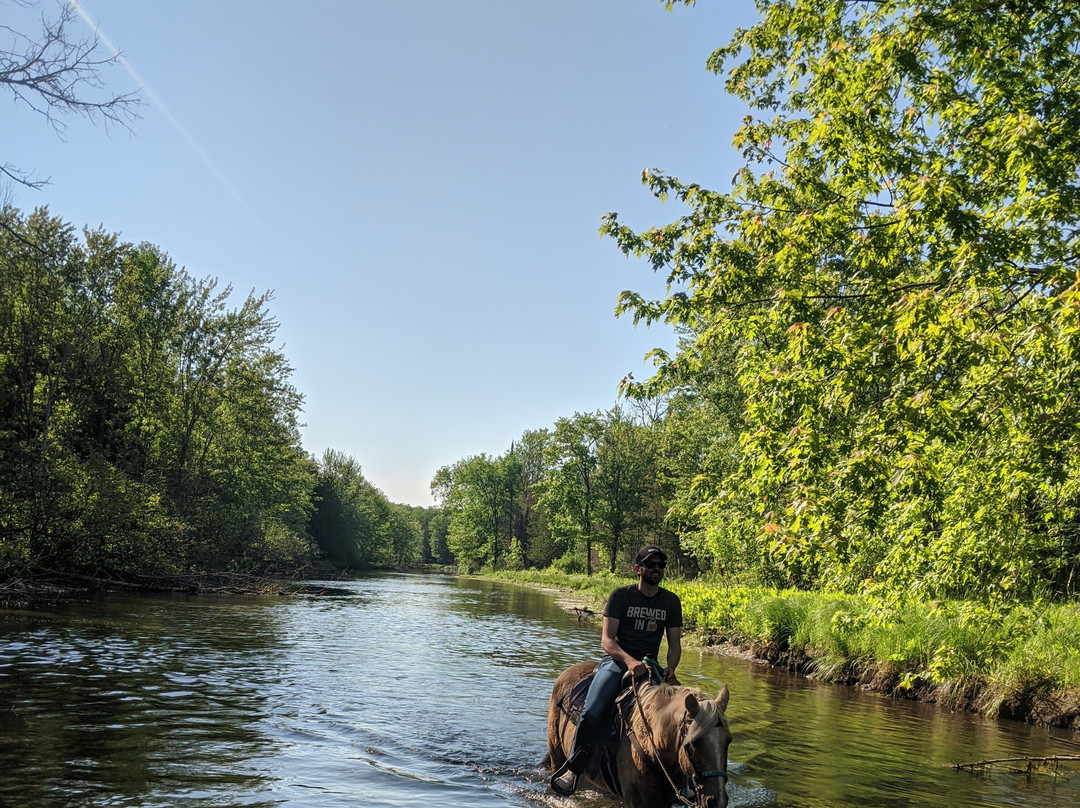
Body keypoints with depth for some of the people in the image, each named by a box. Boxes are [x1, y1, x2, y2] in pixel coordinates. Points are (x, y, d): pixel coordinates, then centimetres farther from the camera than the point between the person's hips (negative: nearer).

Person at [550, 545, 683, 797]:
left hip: (648, 667, 4)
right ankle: (573, 769, -21)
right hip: (616, 661, -3)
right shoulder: (621, 596, 0)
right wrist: (630, 661, -25)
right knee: (592, 712, -29)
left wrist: (670, 668, -11)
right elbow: (607, 639, -6)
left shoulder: (671, 601, 10)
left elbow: (675, 644, 12)